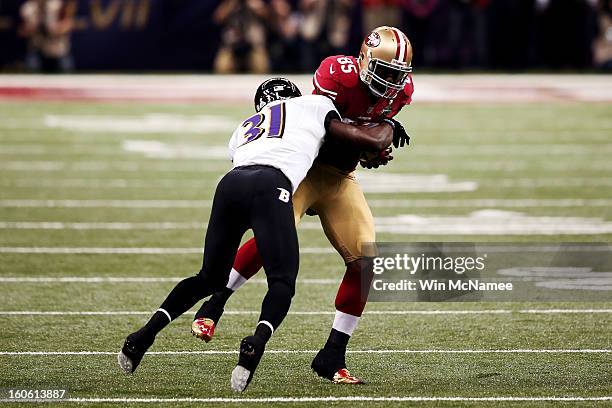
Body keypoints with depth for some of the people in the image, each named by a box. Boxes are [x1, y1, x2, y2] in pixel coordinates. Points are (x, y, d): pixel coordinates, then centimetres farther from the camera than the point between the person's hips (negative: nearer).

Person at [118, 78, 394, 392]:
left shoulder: (245, 128, 39)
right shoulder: (313, 105, 28)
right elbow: (373, 142, 27)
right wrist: (388, 126, 49)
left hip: (230, 183, 5)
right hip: (270, 188, -5)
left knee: (210, 278, 22)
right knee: (282, 282, 2)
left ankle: (146, 333, 9)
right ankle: (256, 344, -26)